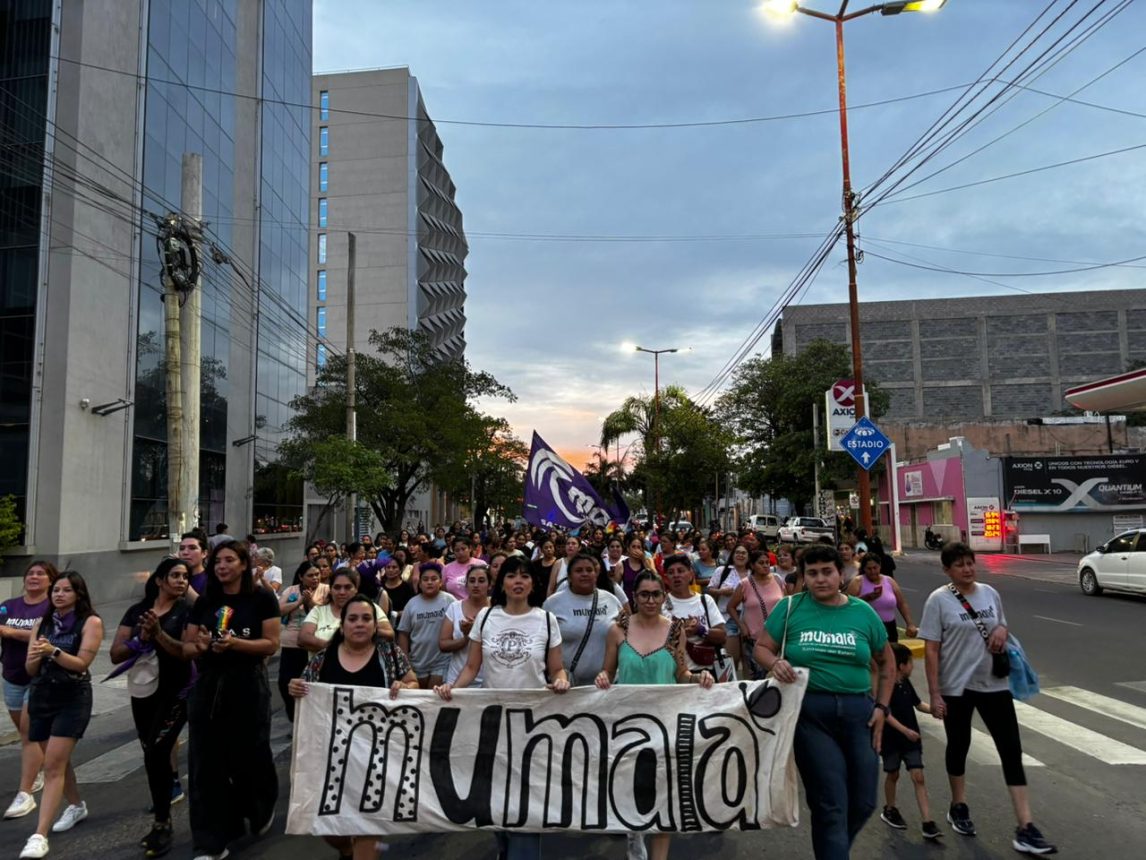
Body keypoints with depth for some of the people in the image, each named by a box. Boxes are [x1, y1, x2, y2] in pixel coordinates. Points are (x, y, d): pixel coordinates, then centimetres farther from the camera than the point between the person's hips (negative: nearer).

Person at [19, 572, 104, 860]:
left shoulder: (91, 622, -7)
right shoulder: (42, 624, 7)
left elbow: (82, 663, -14)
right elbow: (30, 670, 5)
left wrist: (53, 651, -27)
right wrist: (34, 657, -17)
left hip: (73, 699, -5)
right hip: (41, 698, 6)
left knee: (53, 765, -10)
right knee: (58, 761, 17)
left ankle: (39, 835, -10)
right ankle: (77, 806, 38)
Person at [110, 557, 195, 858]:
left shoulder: (187, 611, -7)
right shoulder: (137, 610, 5)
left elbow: (188, 652, -17)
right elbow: (115, 654, 1)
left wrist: (158, 633, -26)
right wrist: (141, 639, -17)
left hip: (175, 693, -5)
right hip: (142, 691, 5)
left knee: (155, 753, -13)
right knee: (153, 754, 13)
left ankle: (162, 823, -1)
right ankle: (172, 787, 36)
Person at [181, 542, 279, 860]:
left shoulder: (262, 598, -5)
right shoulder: (204, 602, 8)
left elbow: (272, 643, -10)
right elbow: (186, 647, 8)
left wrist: (234, 643, -23)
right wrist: (199, 646, -15)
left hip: (248, 686, -4)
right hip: (208, 686, 4)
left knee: (249, 757, 7)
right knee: (206, 762, 2)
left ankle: (262, 808, 39)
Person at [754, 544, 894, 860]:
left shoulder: (863, 612, 6)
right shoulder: (789, 607, -2)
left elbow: (887, 662, 15)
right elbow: (762, 648, 2)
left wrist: (882, 707, 6)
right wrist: (774, 663, -20)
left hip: (858, 711, 3)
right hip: (809, 712, -3)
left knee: (863, 802, 12)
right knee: (831, 805, 0)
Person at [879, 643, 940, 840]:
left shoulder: (906, 683, 5)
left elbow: (918, 704, 17)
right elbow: (886, 714, -21)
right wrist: (905, 730, -26)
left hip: (911, 739, 5)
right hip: (891, 739, -5)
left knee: (918, 777, -2)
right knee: (893, 774, 12)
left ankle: (927, 823, -4)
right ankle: (890, 810, 34)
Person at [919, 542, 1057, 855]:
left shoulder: (989, 593, 3)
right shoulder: (939, 600, -12)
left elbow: (1002, 629, 18)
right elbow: (931, 650, -12)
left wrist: (1002, 630, -8)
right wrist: (934, 694, -14)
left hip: (994, 684, 4)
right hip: (956, 687, -4)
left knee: (1012, 751, 0)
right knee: (959, 747, 13)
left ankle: (1025, 829, 4)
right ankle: (959, 808, 34)